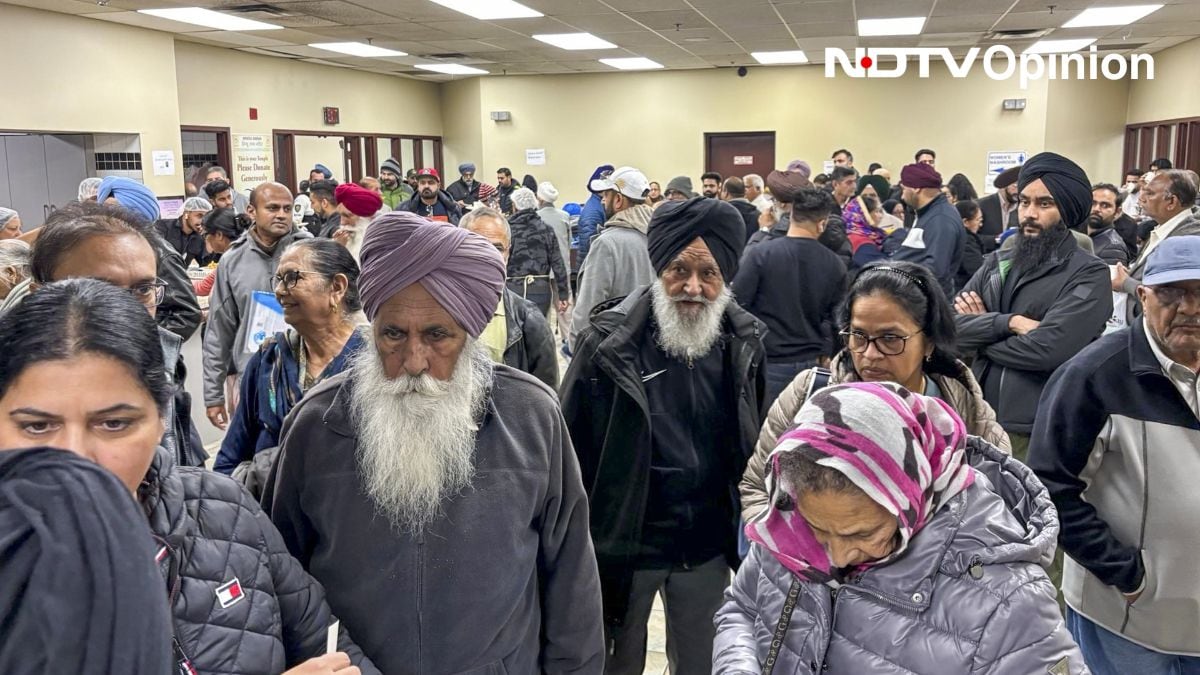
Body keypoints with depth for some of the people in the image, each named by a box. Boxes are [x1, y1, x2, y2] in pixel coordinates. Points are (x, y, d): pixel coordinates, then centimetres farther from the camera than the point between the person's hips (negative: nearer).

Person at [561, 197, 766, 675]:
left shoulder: (743, 342, -4)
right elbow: (573, 450, -10)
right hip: (623, 546, -3)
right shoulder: (611, 343, -16)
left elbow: (755, 445, 7)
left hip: (708, 551, 3)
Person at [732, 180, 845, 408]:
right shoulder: (835, 265, 0)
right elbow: (837, 318, 8)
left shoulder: (760, 255, -12)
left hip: (767, 363, -3)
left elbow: (736, 305, -11)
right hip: (811, 364, 3)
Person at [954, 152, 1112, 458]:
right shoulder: (996, 263, 8)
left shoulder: (1089, 274, -9)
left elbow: (1047, 349, -22)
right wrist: (1009, 322, -18)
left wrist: (981, 330, -7)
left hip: (1040, 432, -5)